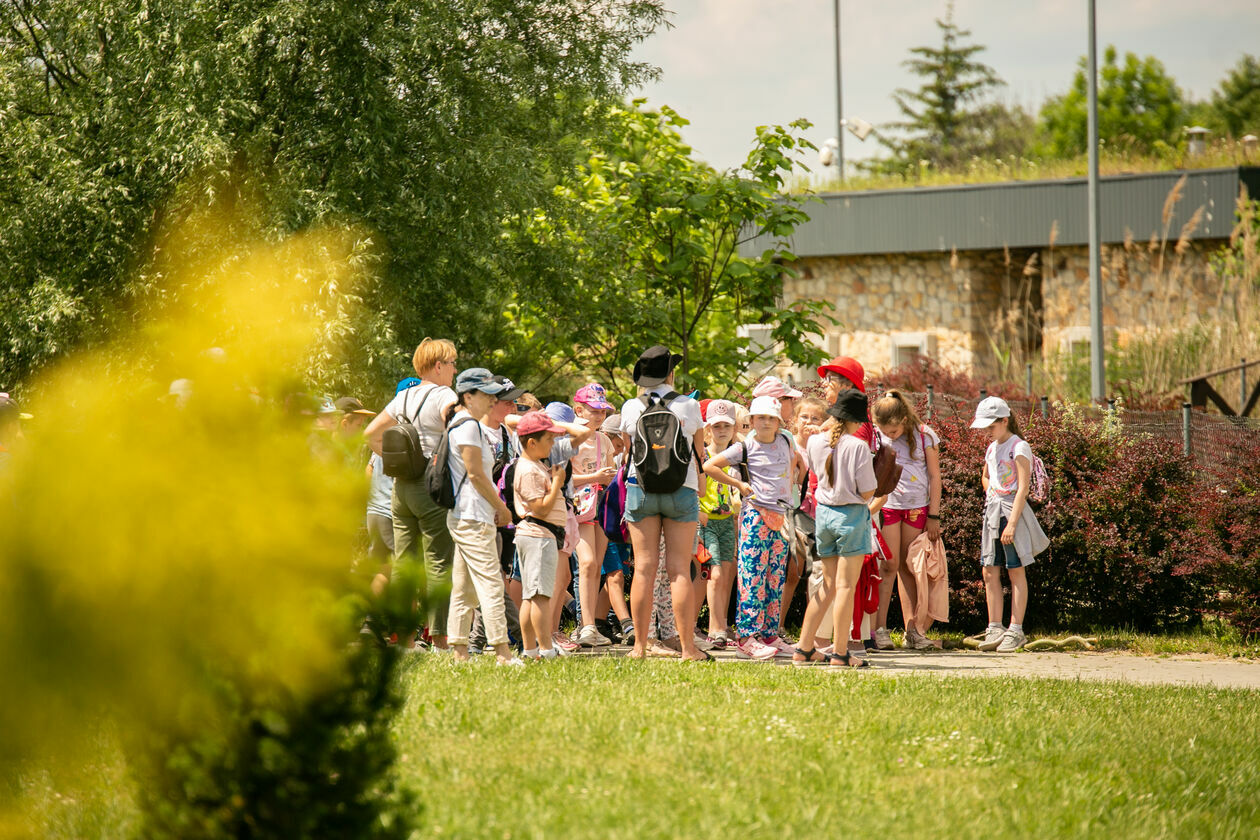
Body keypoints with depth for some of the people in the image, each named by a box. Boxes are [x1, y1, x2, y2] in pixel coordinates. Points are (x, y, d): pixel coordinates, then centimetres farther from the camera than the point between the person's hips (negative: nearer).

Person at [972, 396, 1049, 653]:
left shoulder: (1019, 448, -10)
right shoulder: (992, 448, 14)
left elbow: (1023, 489, -16)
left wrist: (1012, 523, -22)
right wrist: (992, 495, 11)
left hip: (1012, 511, -8)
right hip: (991, 511, 8)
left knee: (1016, 572, -2)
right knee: (990, 572, 4)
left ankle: (1015, 631, -1)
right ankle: (995, 629, 9)